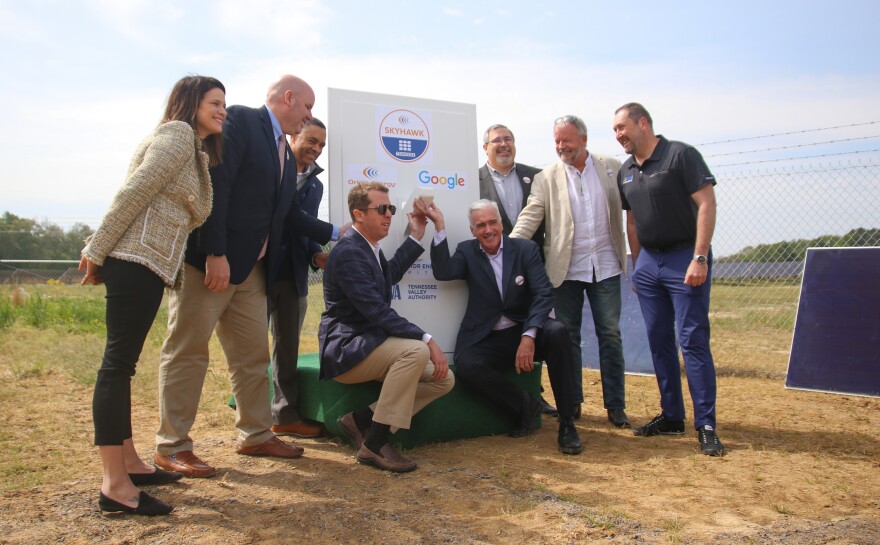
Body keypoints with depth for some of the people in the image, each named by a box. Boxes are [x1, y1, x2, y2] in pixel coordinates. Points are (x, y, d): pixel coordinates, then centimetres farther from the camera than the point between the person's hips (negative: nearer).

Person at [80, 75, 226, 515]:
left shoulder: (197, 151, 23)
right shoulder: (178, 133, -6)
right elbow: (135, 191, -13)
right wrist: (98, 251, -13)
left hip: (147, 264, 10)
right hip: (136, 260, -10)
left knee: (122, 363, 11)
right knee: (119, 362, -10)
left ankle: (128, 463, 19)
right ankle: (114, 485, -8)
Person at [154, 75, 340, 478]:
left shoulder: (285, 153, 19)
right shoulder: (240, 121, -7)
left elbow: (291, 215, 24)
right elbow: (214, 185, -18)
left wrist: (335, 233, 23)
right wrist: (215, 254, -23)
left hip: (252, 268, 9)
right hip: (207, 262, -9)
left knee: (253, 354, 13)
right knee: (188, 351, -1)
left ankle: (255, 436, 26)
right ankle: (172, 447, 8)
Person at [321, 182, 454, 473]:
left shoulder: (367, 247, 11)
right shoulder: (348, 252, -18)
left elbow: (391, 274, 32)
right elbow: (377, 312, -26)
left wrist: (416, 236, 26)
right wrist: (427, 340, -27)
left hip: (368, 344, 10)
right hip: (346, 349, -10)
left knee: (443, 379, 0)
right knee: (415, 351, -33)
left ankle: (361, 419, 2)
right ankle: (374, 443, -23)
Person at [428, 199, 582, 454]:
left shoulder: (525, 249, 2)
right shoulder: (467, 252, 7)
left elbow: (544, 294, -9)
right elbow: (442, 272, -12)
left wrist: (528, 336, -23)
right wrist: (440, 227, -18)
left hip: (524, 331, 0)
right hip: (487, 341, 0)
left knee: (557, 332, -31)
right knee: (465, 365, -30)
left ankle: (566, 422, -17)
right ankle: (525, 405, -6)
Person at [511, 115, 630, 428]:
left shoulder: (612, 167, 4)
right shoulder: (546, 178, 1)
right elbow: (529, 218, -6)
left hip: (605, 265, 0)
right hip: (566, 269, 0)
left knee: (610, 335, 4)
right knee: (568, 337, 6)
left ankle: (615, 405, 13)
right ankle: (572, 403, 18)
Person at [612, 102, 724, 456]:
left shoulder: (680, 155, -9)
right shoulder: (626, 172, 12)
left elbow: (706, 203, -14)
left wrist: (700, 258, -21)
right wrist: (637, 267, 15)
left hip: (685, 258, -7)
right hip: (648, 261, 7)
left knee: (693, 341, -7)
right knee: (659, 342, 9)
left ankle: (706, 426, 0)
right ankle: (671, 417, 20)